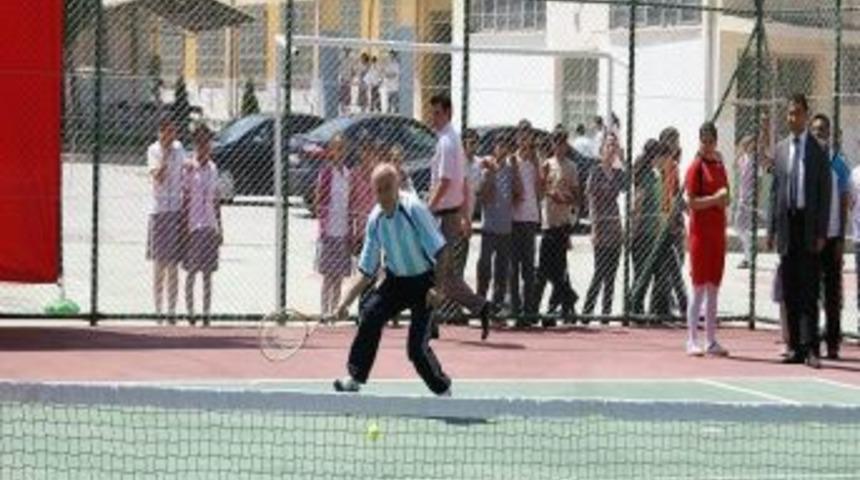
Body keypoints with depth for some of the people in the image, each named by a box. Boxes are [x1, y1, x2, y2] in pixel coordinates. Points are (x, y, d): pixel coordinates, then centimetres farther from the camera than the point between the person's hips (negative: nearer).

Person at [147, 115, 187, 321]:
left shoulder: (179, 148, 8)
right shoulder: (153, 151, -4)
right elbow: (158, 177, -17)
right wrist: (166, 155, -21)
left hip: (177, 211, 3)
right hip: (159, 211, -3)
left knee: (173, 266, 4)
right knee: (159, 264, 1)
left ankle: (172, 310, 7)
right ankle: (158, 310, 6)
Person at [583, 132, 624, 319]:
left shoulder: (618, 173, 11)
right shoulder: (596, 172, -5)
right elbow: (592, 202, -8)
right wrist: (594, 229, -15)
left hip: (615, 228, 6)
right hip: (601, 225, -6)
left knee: (611, 274, 5)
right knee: (600, 272, -10)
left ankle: (607, 311, 8)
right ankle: (587, 309, -5)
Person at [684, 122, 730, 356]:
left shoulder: (720, 166, 13)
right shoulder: (696, 167, -8)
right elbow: (691, 202, -14)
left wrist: (724, 199, -1)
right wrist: (715, 199, -20)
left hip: (718, 230, 7)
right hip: (700, 231, -7)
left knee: (713, 289, 8)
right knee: (699, 288, -5)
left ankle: (711, 341, 12)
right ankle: (692, 340, -1)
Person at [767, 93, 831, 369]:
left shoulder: (818, 151, -2)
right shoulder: (781, 150, 11)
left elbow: (825, 194, -3)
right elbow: (774, 191, 14)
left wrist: (821, 233, -9)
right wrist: (771, 229, 9)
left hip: (809, 225, -4)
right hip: (787, 222, 4)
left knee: (809, 291, -8)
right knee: (790, 291, 6)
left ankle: (810, 348, -10)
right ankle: (796, 347, 10)